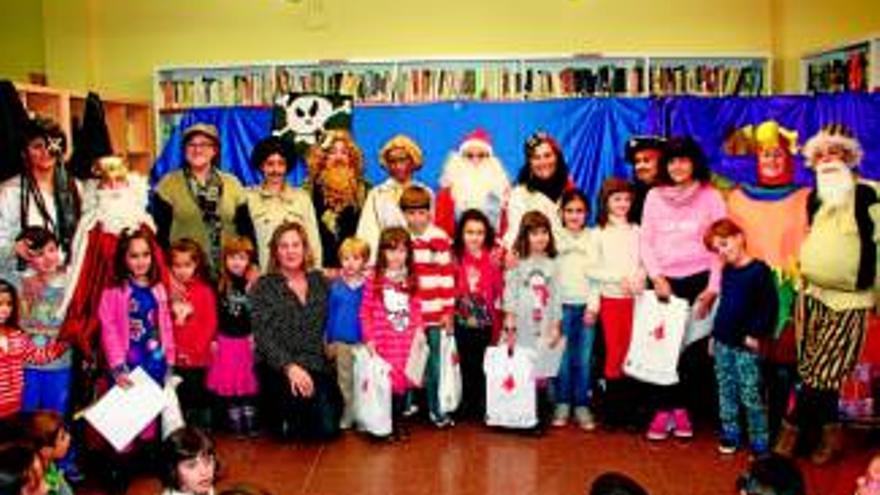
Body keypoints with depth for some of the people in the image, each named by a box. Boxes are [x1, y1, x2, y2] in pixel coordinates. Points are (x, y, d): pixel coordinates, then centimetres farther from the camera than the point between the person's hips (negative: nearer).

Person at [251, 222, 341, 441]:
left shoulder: (319, 281, 12)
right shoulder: (264, 286, 1)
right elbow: (263, 336, -8)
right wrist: (290, 367, -21)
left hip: (317, 365, 3)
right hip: (277, 367, -3)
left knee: (328, 428, -13)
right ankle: (282, 420, 3)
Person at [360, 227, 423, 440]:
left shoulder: (411, 280, 6)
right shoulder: (374, 280, -5)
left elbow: (416, 308, 11)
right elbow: (365, 311, -3)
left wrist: (419, 330, -1)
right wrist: (369, 338, -7)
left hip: (407, 341, 3)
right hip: (383, 341, -3)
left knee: (404, 379, 6)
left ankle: (399, 421, 22)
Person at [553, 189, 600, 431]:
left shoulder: (593, 239, 8)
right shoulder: (555, 238, 3)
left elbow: (596, 274, 6)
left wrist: (593, 305, -2)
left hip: (586, 305, 1)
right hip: (562, 305, -1)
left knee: (584, 360, 2)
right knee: (563, 358, 0)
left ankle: (582, 405, 10)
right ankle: (562, 404, 11)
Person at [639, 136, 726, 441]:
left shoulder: (710, 197, 1)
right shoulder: (654, 196, 6)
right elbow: (645, 241, 5)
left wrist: (712, 288, -7)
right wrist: (656, 276, -7)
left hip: (698, 280, -1)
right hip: (664, 281, 1)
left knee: (694, 347, 2)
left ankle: (681, 408, 16)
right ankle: (663, 410, 10)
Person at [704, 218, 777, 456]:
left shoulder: (759, 270, -11)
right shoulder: (726, 271, 10)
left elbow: (770, 307, -12)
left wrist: (756, 334, -15)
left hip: (746, 346, -6)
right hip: (723, 343, 7)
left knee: (750, 395, -4)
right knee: (726, 392, 12)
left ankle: (760, 442, 5)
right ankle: (730, 435, 23)